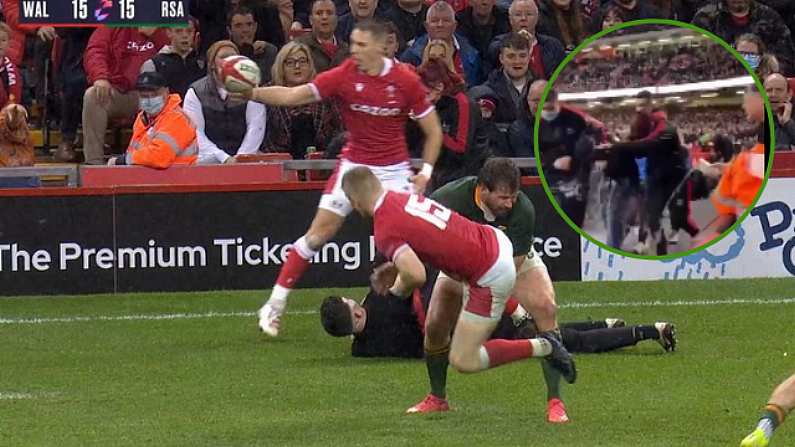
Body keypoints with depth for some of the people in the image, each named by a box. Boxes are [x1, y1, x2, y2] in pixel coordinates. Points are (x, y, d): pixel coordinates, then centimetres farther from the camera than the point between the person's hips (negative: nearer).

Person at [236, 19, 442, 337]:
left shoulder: (406, 81, -10)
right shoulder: (343, 76, -11)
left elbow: (433, 130, 0)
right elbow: (293, 96, -18)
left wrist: (425, 172, -10)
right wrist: (252, 93, -32)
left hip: (394, 170, 0)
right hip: (353, 165, 0)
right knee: (319, 233, -7)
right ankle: (276, 304, -1)